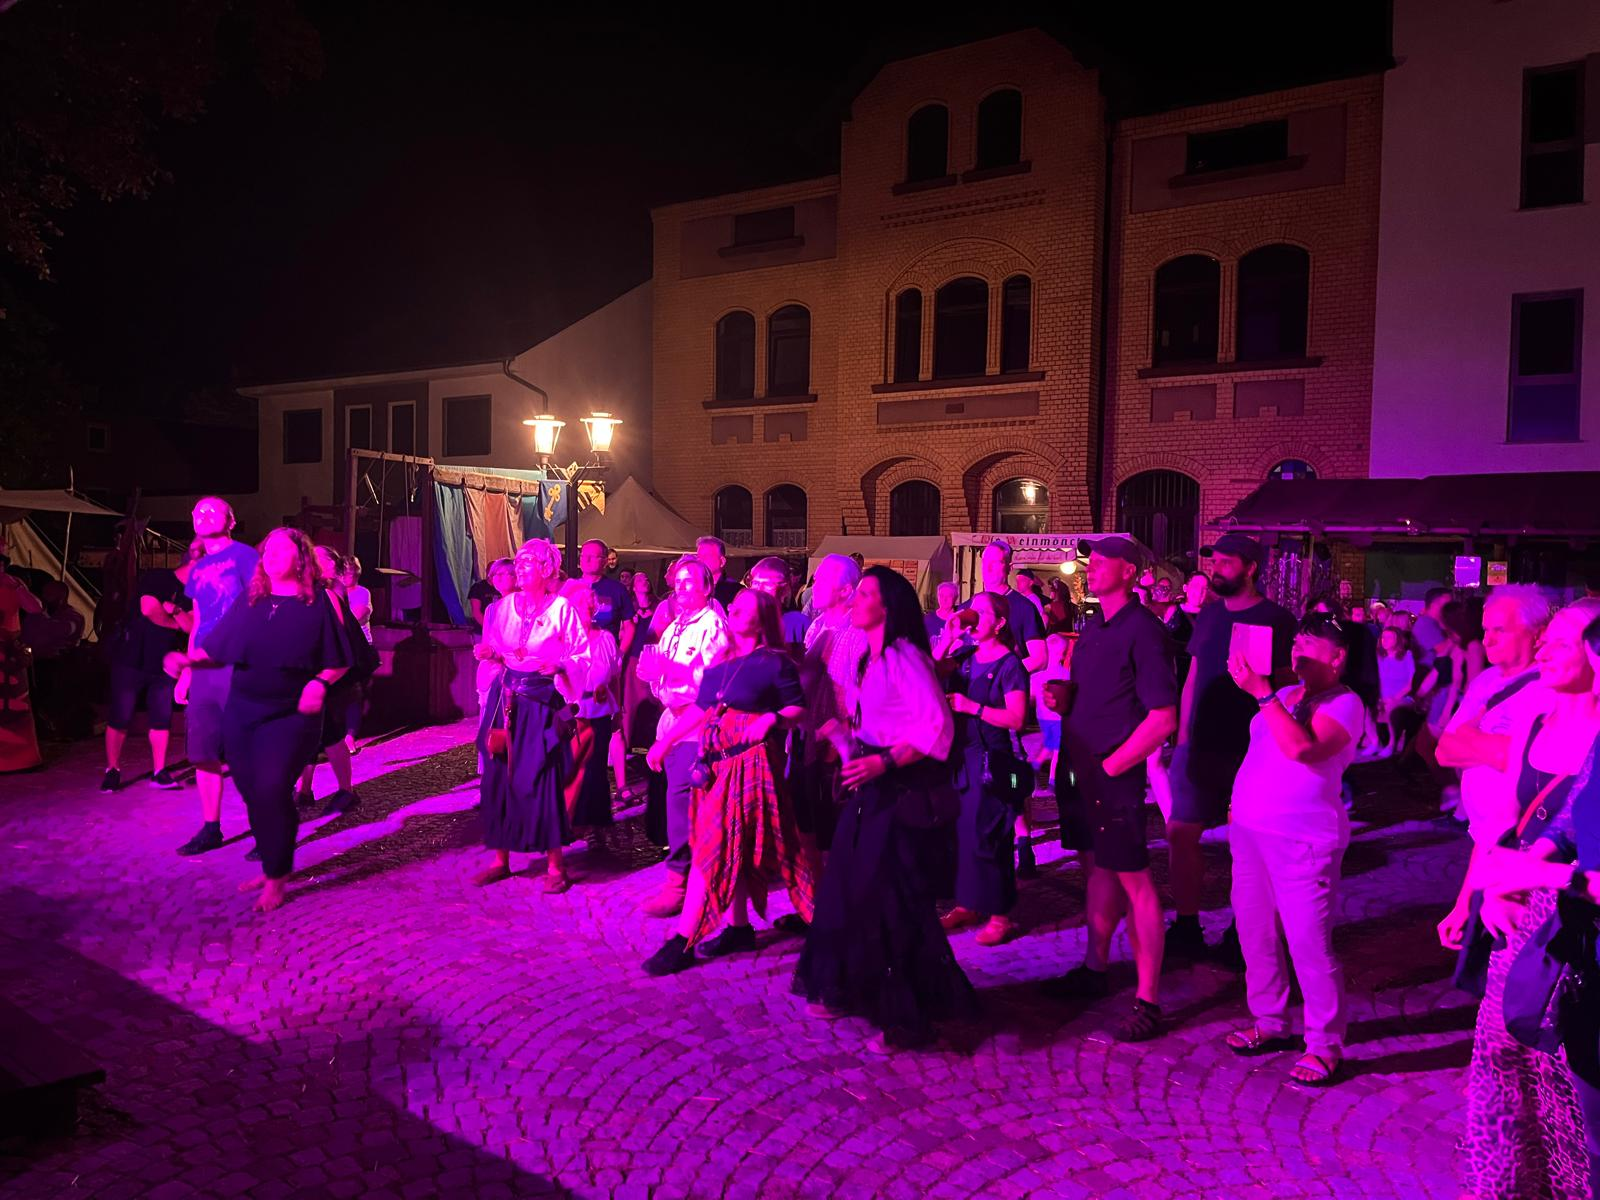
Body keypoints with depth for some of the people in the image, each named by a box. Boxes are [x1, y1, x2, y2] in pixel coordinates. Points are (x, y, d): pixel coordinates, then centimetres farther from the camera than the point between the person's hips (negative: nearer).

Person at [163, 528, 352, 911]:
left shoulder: (318, 602, -2)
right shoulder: (249, 602, 9)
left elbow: (339, 662, -1)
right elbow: (216, 652, 9)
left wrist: (320, 683, -19)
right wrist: (186, 660, -10)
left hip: (291, 715, -5)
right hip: (242, 713, 5)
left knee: (271, 789, -15)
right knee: (253, 793, 8)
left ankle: (276, 878, 0)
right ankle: (274, 864, 27)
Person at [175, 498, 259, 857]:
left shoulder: (244, 556, -3)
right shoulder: (197, 569, 18)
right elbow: (197, 624, 22)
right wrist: (186, 672, 17)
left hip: (237, 666, -7)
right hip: (203, 667, 7)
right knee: (202, 753, 8)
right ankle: (210, 828, 17)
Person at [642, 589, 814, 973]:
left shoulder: (776, 662, -4)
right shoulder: (720, 664, 14)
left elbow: (799, 709, -5)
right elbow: (699, 709, 18)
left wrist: (772, 718, -23)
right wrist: (665, 741, 15)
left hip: (749, 762, -7)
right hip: (715, 762, 7)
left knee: (715, 848, -8)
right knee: (731, 850, 12)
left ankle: (683, 942, -7)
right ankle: (739, 928, 23)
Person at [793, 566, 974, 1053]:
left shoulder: (904, 657, -16)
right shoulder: (868, 660, 12)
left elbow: (937, 729, -23)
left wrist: (883, 763, -27)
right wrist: (845, 730, 5)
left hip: (903, 791, -9)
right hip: (871, 789, 9)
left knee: (893, 901, -3)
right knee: (851, 890, 15)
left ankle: (907, 1017, 10)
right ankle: (852, 990, 31)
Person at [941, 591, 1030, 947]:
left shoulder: (1009, 665, -6)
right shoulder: (965, 661, 13)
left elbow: (1016, 718, -15)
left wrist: (972, 706, -18)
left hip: (993, 763, -6)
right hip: (962, 758, 6)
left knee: (988, 837, -5)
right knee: (960, 831, 8)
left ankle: (1000, 914, 6)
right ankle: (967, 904, 21)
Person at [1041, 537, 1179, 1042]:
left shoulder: (1142, 631, -14)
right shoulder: (1092, 629, 12)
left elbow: (1163, 718, -18)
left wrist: (1110, 764, -16)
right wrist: (1062, 698, -1)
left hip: (1115, 776, -8)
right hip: (1080, 771, 8)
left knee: (1134, 881, -3)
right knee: (1097, 869, 18)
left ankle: (1148, 1001, 4)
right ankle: (1094, 969, 31)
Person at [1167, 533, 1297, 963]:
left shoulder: (1277, 619, -7)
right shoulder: (1209, 614, 10)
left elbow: (1287, 684, -6)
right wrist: (1182, 735, 12)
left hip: (1250, 750, -5)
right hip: (1200, 745, 6)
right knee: (1180, 833, 6)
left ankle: (1240, 937, 20)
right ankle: (1187, 930, 19)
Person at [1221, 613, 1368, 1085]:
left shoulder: (1345, 704, -9)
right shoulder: (1283, 695, 13)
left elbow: (1301, 749, -26)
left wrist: (1261, 693, -24)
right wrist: (1240, 802, 16)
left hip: (1303, 838, -8)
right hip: (1250, 828, 8)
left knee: (1308, 942, -5)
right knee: (1254, 932, 14)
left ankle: (1325, 1045, 10)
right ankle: (1270, 1021, 30)